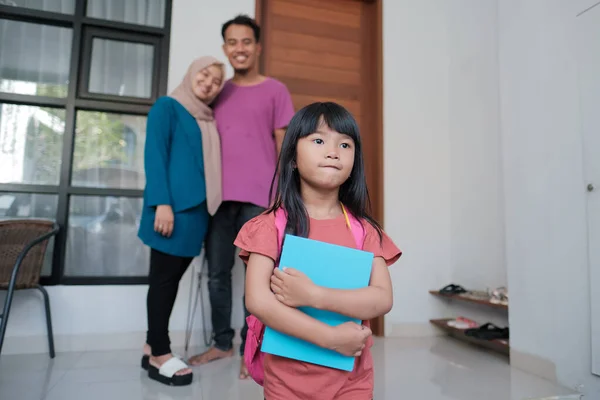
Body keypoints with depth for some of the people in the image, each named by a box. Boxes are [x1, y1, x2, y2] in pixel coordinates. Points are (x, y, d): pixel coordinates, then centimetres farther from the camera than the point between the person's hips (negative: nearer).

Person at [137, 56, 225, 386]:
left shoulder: (208, 119, 21)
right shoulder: (167, 106, 2)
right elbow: (154, 155, -8)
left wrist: (209, 206, 10)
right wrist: (162, 203, -18)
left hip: (197, 207, 7)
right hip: (173, 205, -7)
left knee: (171, 277, 10)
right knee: (164, 277, -2)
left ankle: (152, 347, 20)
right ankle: (160, 355, 7)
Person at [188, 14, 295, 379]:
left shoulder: (275, 91, 7)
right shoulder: (218, 92, 18)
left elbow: (284, 145, 3)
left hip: (259, 198, -4)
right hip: (218, 196, 4)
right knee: (218, 274, 8)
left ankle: (251, 349, 12)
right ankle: (222, 343, 23)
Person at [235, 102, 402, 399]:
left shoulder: (364, 229, -3)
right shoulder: (272, 224, -10)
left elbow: (382, 299, -11)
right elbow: (257, 300, -18)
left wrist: (313, 295, -23)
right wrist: (331, 337, -20)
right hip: (287, 375, -2)